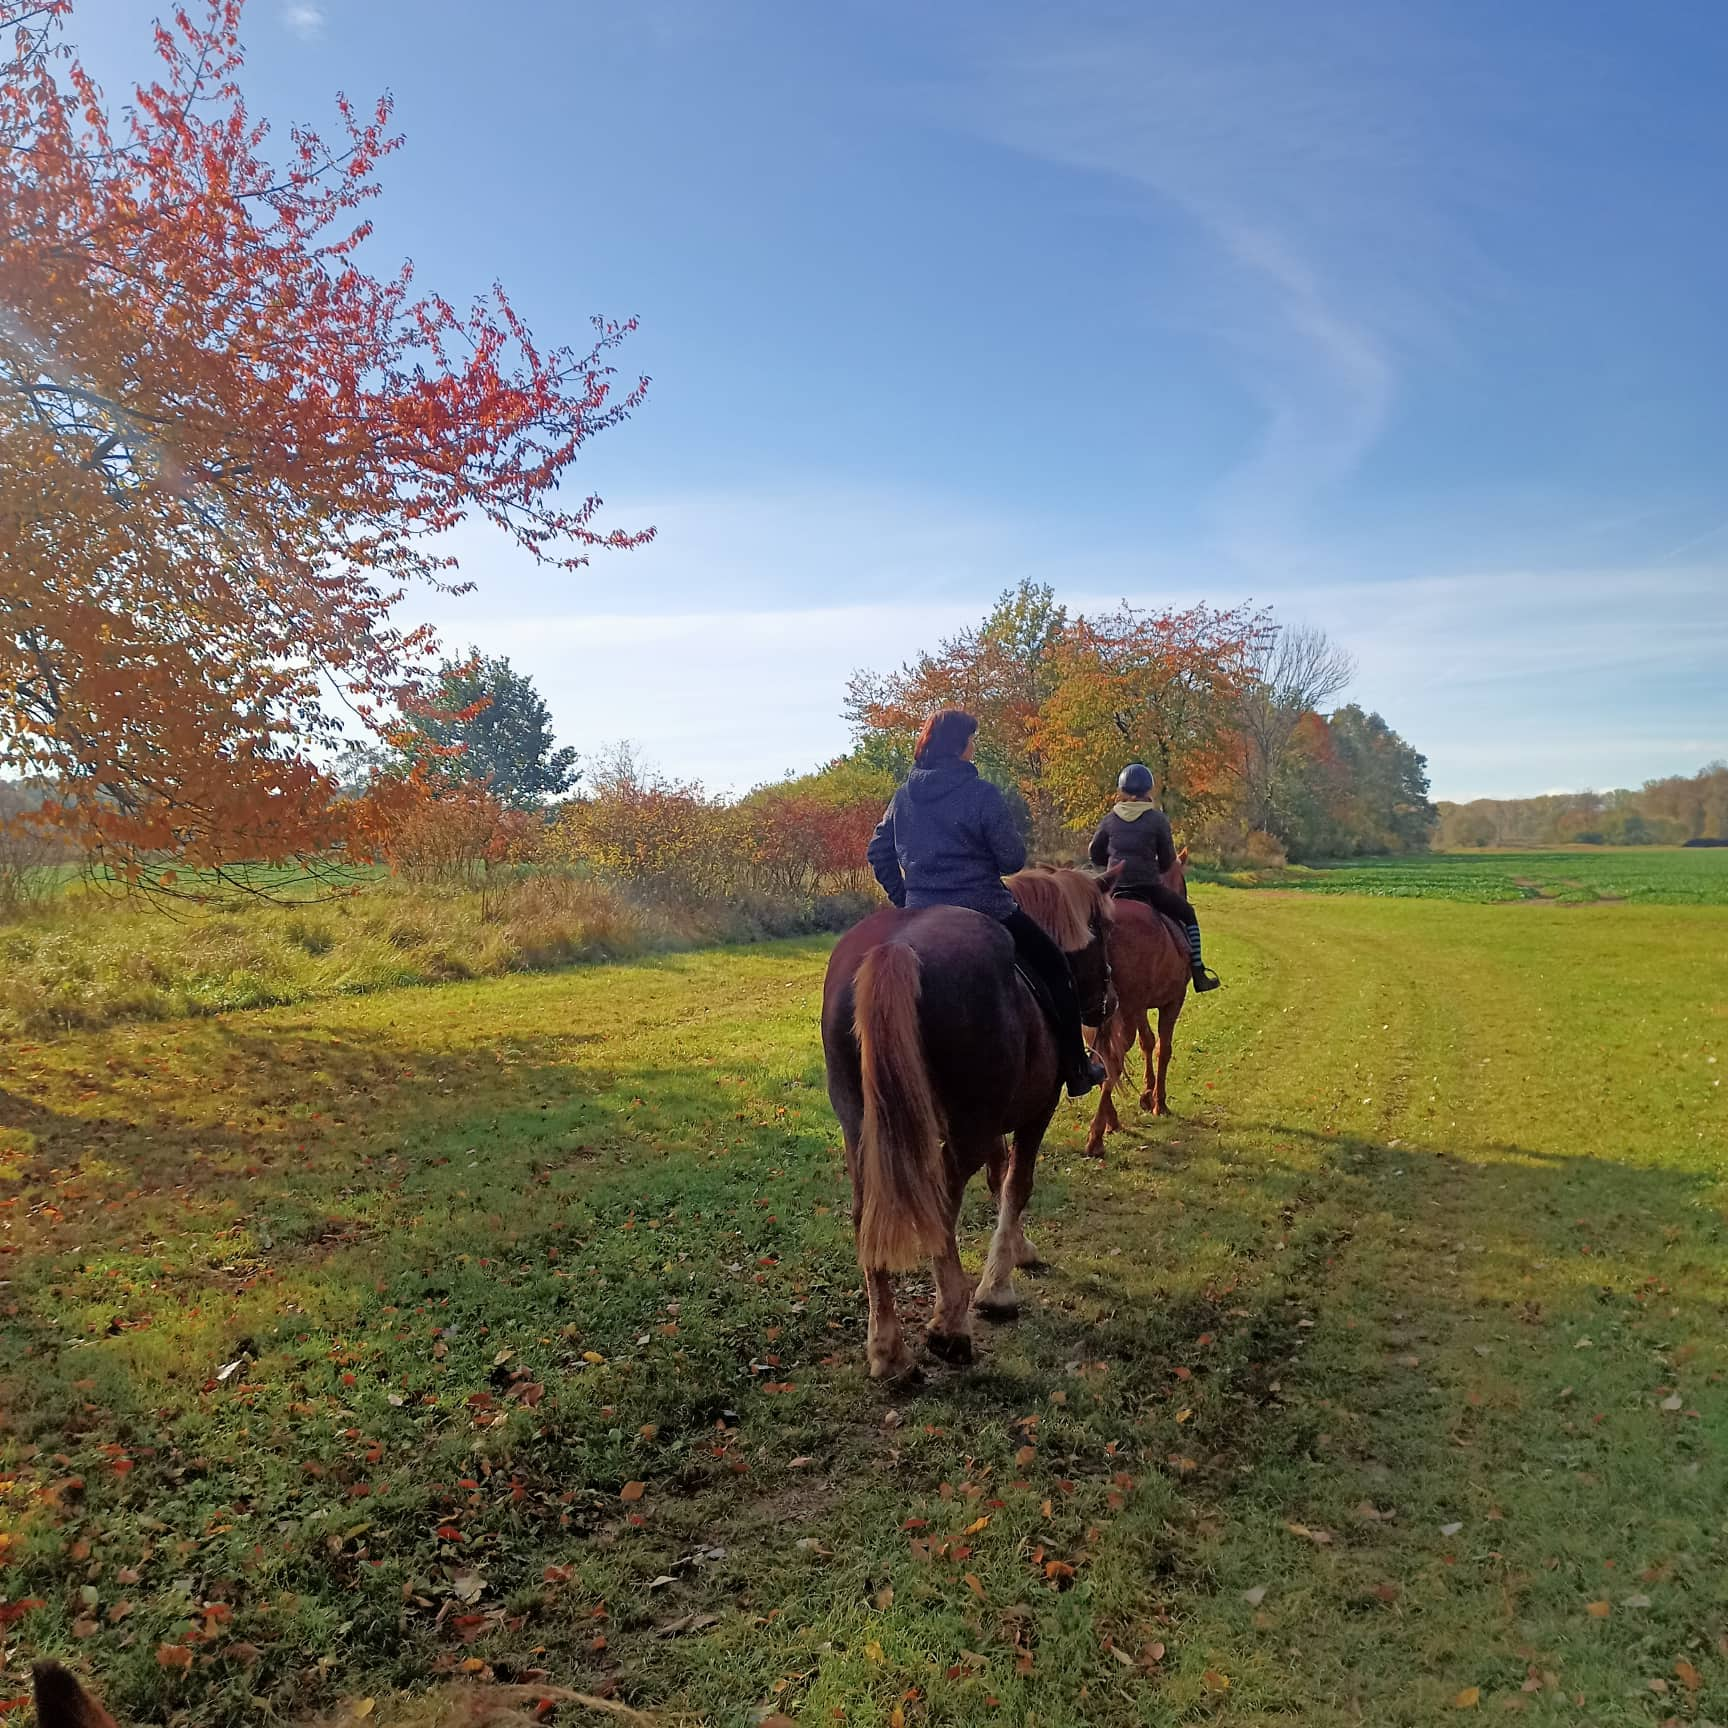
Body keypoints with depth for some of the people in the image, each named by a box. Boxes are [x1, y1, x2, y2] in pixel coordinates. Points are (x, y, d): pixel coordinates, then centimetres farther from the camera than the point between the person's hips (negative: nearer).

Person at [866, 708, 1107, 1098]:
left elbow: (878, 852, 12)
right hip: (984, 911, -5)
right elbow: (1013, 860, -10)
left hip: (920, 915, 5)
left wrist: (904, 897, 17)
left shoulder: (903, 796, 7)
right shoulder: (982, 795, -13)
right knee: (1057, 971, 13)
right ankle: (1076, 1071, 19)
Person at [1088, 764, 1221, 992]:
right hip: (1148, 886, -3)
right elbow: (1168, 860, 0)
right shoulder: (1158, 819, -5)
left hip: (1115, 888, 3)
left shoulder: (1110, 820, 4)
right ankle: (1198, 974, 14)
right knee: (1188, 915, 16)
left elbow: (1095, 854, 11)